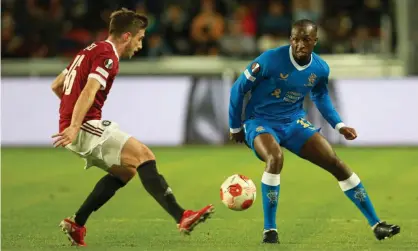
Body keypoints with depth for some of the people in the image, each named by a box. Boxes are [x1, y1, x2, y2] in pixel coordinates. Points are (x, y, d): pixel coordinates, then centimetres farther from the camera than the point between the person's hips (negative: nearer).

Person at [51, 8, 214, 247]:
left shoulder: (90, 51, 21)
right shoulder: (107, 55, -9)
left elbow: (56, 85, 26)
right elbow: (89, 92, -24)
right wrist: (74, 126, -33)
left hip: (78, 129, 10)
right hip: (86, 128, -10)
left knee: (125, 171, 19)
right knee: (144, 155, -16)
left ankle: (76, 224, 17)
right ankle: (182, 217, -27)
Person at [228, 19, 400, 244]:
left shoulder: (320, 68, -6)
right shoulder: (270, 60, -23)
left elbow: (320, 97, 18)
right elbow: (238, 89, -10)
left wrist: (339, 126, 7)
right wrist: (235, 127, -1)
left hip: (294, 122, 5)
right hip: (260, 121, -5)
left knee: (336, 163, -3)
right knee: (275, 158, -37)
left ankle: (376, 224, 7)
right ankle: (269, 229, -23)